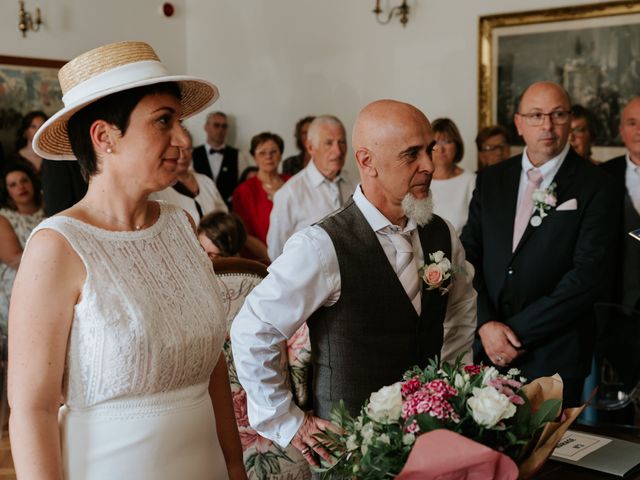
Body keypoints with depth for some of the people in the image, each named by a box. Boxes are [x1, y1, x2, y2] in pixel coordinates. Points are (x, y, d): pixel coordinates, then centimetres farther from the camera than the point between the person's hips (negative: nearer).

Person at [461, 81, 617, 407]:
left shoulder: (594, 188, -6)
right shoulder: (490, 180, 7)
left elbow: (589, 274, -13)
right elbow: (468, 255, 3)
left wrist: (518, 330, -14)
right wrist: (486, 324, -11)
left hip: (554, 355, -3)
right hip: (485, 346, 3)